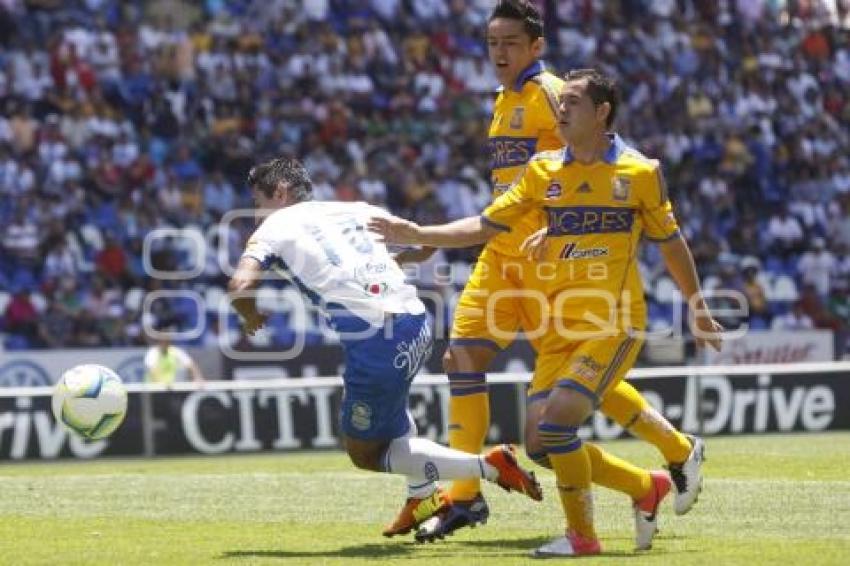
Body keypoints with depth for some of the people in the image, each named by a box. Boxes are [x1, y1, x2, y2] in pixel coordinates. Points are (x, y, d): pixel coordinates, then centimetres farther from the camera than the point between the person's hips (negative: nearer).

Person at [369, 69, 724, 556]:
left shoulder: (641, 172, 0)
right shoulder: (543, 171, 8)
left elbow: (671, 242, 11)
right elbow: (485, 226, 9)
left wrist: (698, 308, 16)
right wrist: (416, 234, -1)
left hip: (615, 323, -5)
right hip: (562, 327, 5)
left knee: (556, 423, -21)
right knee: (540, 443, -2)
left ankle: (582, 535, -3)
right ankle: (646, 486, 19)